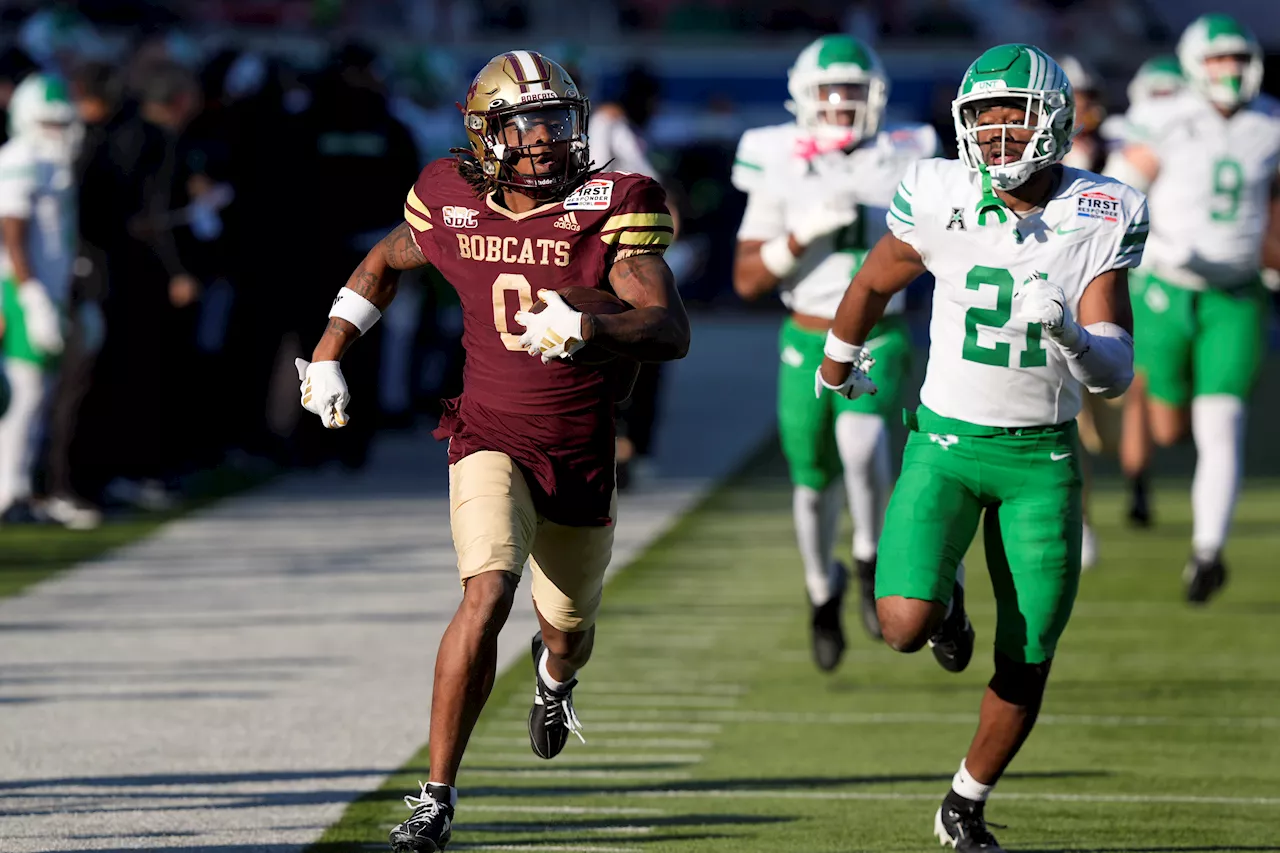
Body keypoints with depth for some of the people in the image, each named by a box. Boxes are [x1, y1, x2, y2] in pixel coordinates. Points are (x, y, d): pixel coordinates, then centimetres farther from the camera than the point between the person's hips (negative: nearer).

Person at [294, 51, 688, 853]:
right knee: (488, 595, -24)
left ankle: (556, 676, 60)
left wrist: (587, 328, -44)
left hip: (582, 456, 1)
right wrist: (329, 355, 12)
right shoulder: (454, 206, -7)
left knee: (568, 631, 18)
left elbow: (672, 330, -27)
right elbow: (385, 262, 16)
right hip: (492, 442, -1)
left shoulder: (610, 210, -15)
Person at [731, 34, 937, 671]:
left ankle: (871, 559, -6)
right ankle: (823, 592, 38)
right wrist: (804, 235, -20)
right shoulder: (781, 170, -5)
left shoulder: (902, 166, -3)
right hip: (807, 343, 1)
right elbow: (747, 280, -6)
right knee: (813, 483, 9)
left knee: (860, 440, -30)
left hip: (879, 340, -1)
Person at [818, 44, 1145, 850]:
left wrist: (1067, 331, -33)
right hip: (946, 443, -1)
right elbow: (875, 283, 12)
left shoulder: (1098, 220, -10)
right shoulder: (941, 200, -10)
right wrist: (839, 360, 28)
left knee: (1026, 664, 4)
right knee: (904, 626, -19)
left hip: (1042, 459, 1)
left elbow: (1116, 373, -12)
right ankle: (944, 598, 19)